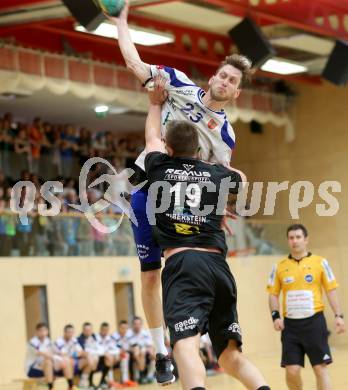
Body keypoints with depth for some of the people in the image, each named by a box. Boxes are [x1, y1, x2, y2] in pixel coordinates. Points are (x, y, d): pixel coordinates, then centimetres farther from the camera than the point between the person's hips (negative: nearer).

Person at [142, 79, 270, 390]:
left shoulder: (160, 168, 10)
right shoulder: (216, 174, 15)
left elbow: (151, 137, 34)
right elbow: (242, 178, 41)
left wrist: (156, 103, 50)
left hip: (182, 264, -4)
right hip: (218, 265, 4)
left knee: (186, 344, -23)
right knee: (231, 356, 13)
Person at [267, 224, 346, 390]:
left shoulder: (320, 262, 2)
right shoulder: (279, 267, 6)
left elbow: (331, 290, 3)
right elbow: (273, 294, 10)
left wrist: (338, 316, -5)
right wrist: (275, 316, -4)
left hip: (314, 321, -2)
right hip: (290, 324, 2)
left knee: (320, 368, -3)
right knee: (292, 371, -1)